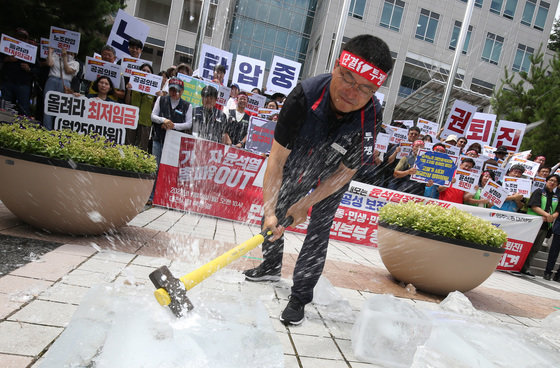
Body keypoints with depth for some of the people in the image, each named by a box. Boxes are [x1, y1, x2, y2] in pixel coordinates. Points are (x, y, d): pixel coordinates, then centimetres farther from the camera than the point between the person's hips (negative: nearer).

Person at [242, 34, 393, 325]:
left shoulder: (371, 117, -34)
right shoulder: (305, 94, -37)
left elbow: (345, 172, -22)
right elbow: (277, 160, -32)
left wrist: (305, 204, -24)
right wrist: (270, 210, -38)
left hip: (332, 177, -1)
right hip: (297, 164, 2)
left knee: (318, 232, -3)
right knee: (272, 215, 12)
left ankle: (299, 298, 15)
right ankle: (271, 267, 41)